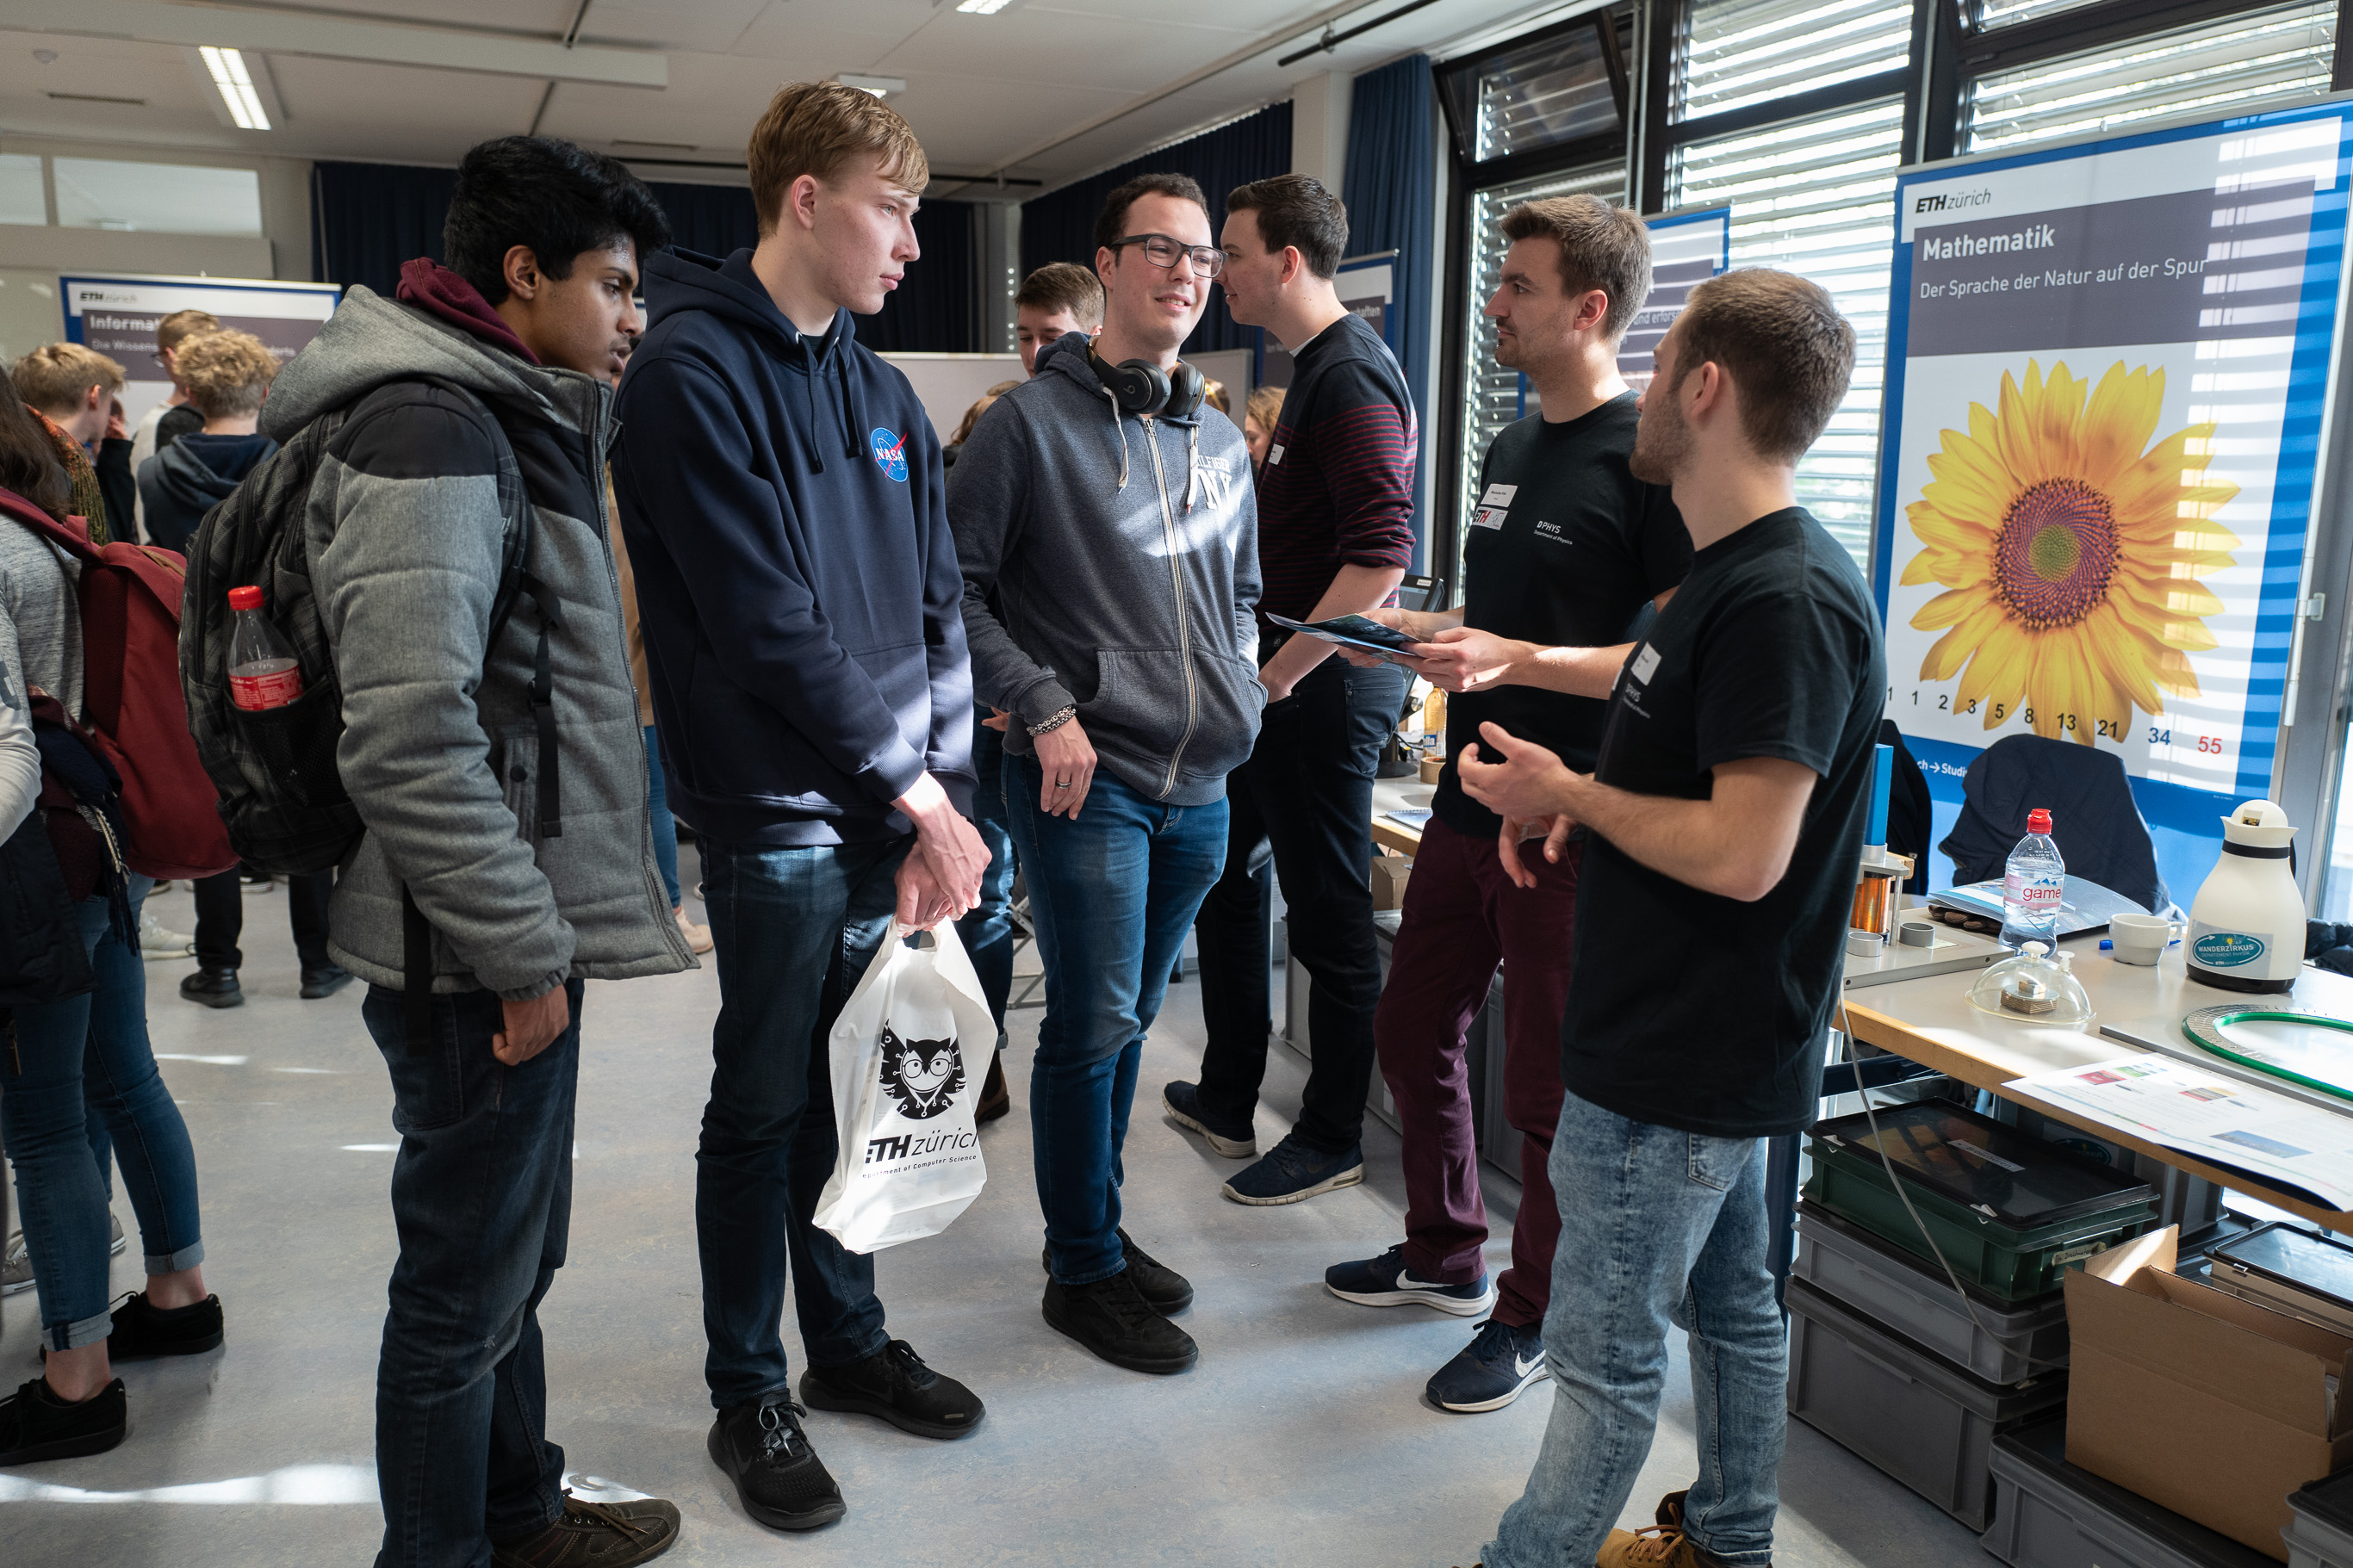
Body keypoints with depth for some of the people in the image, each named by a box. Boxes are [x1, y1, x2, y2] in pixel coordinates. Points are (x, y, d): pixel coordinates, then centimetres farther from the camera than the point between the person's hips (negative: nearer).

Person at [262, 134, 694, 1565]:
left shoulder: (513, 425, 15)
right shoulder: (430, 431, -17)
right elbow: (407, 738, -26)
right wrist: (522, 952, -19)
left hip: (523, 933, 10)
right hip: (478, 962, -10)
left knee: (512, 1260, 23)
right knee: (467, 1293, 6)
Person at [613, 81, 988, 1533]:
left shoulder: (881, 391, 11)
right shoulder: (693, 375, -11)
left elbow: (939, 610, 8)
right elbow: (770, 626, -17)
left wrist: (943, 797, -2)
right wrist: (914, 795, -13)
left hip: (894, 806, 6)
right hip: (778, 815, -6)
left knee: (852, 1086, 17)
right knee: (765, 1108, 6)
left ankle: (848, 1340, 34)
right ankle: (750, 1397, 24)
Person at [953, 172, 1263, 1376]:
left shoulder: (1222, 446, 15)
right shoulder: (1033, 422, -5)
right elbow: (957, 586, -7)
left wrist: (1236, 704, 12)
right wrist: (1044, 710, -15)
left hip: (1199, 788, 6)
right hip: (1084, 780, -6)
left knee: (1127, 1021, 15)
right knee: (1095, 1023, -3)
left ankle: (1094, 1230, 31)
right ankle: (1085, 1270, 14)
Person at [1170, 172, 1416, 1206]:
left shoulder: (1351, 377, -17)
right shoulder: (1313, 369, 15)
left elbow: (1381, 553, -26)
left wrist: (1276, 677, -22)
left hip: (1327, 683, -11)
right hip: (1285, 669, 11)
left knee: (1329, 916, 2)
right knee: (1227, 871, 18)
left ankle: (1330, 1140, 19)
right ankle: (1227, 1099, 33)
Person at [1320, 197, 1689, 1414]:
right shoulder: (1510, 448, 14)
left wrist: (1515, 660, -24)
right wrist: (1414, 628, 7)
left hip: (1570, 822, -9)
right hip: (1469, 801, 9)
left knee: (1544, 1083, 5)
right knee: (1412, 1034, 18)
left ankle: (1533, 1316, 25)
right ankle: (1445, 1255, 39)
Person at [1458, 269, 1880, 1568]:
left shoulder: (1782, 600, -24)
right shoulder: (1740, 573, 9)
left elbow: (1743, 853, -28)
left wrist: (1570, 794, -15)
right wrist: (1576, 800, 5)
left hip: (1677, 1061, -10)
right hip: (1716, 1040, 10)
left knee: (1607, 1350, 4)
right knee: (1732, 1304, 24)